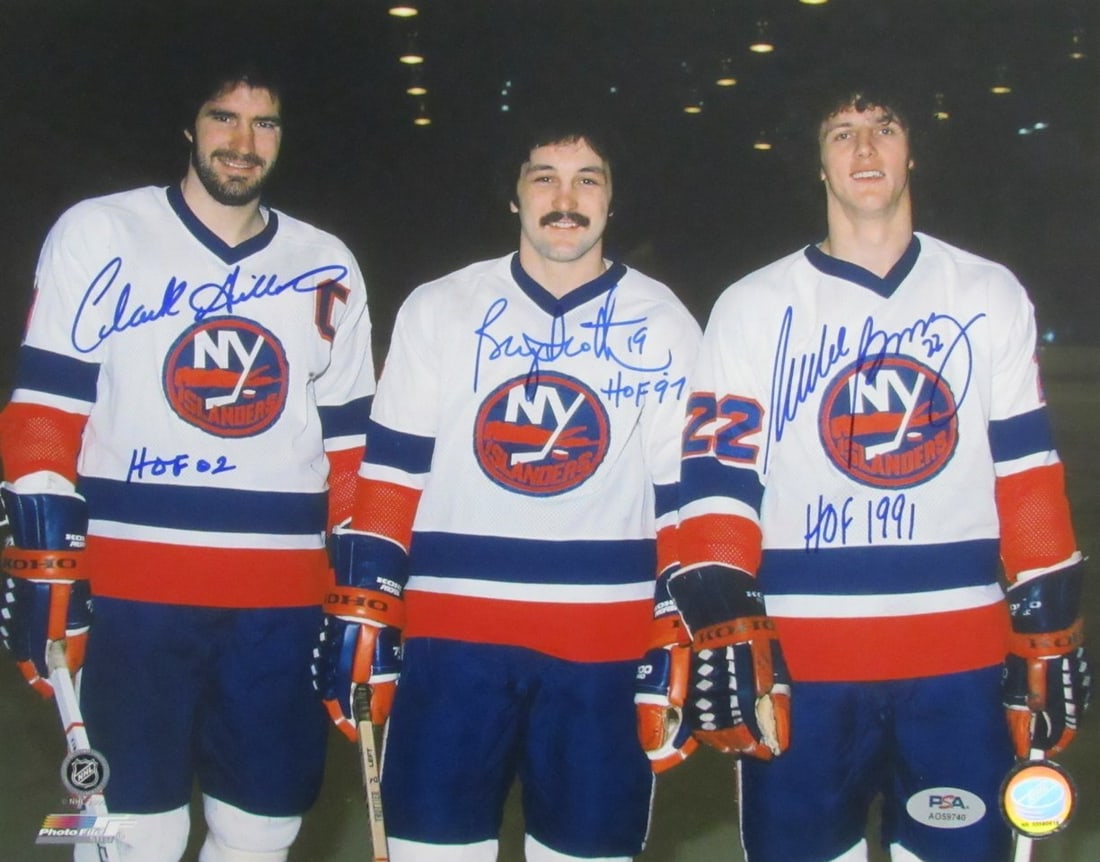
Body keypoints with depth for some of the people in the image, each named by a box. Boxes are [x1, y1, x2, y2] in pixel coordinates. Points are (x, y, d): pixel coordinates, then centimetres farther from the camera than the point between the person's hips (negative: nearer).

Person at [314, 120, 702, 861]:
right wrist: (360, 613, -1)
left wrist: (680, 649, 0)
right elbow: (391, 473, 6)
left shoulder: (666, 328, 5)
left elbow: (683, 499, 5)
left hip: (603, 649, 0)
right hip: (452, 638, 1)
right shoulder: (438, 310, 7)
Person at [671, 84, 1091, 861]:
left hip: (961, 658, 1)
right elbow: (718, 477, -3)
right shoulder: (752, 308, 3)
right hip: (801, 663, -1)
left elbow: (1029, 473, 8)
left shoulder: (992, 297, 8)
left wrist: (1050, 634, 4)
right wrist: (723, 637, -13)